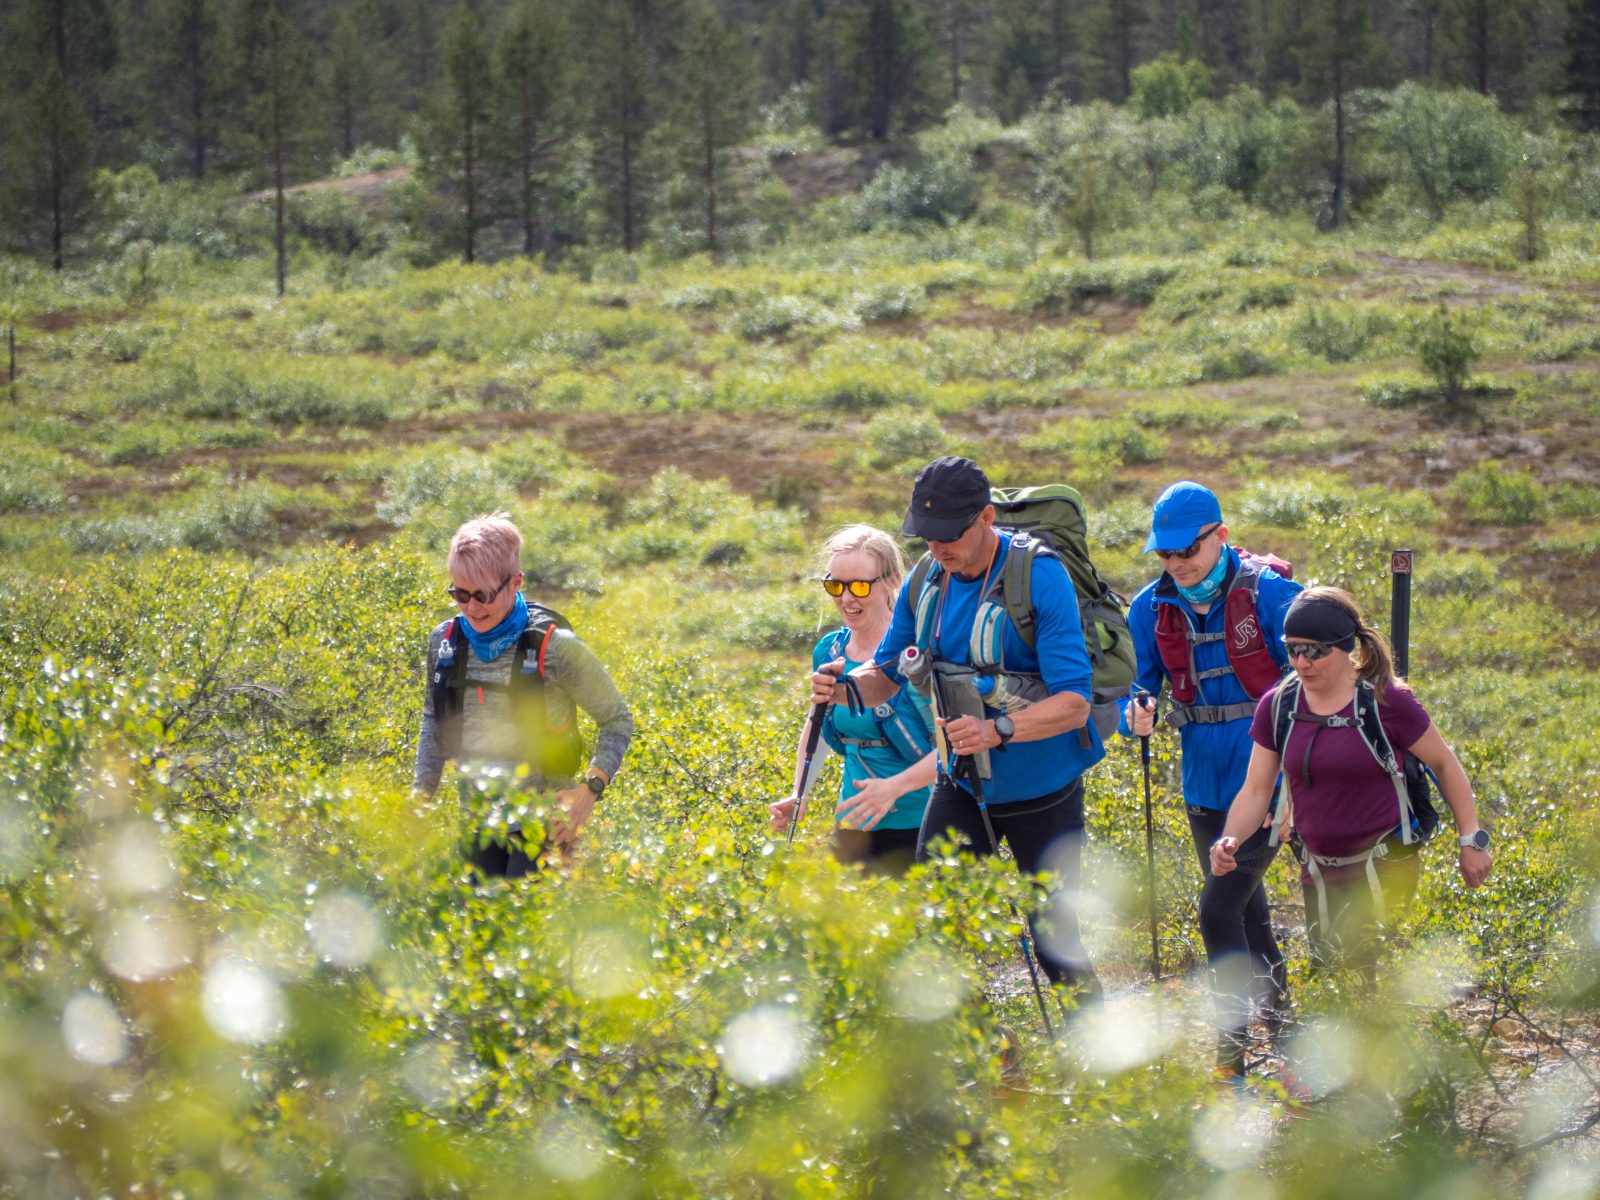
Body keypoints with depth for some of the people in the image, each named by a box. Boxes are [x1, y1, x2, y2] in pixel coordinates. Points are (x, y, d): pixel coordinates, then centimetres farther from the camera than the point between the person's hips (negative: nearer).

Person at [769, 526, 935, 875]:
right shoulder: (829, 652, 5)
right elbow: (818, 726, 22)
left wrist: (894, 787, -28)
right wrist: (797, 797, 11)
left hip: (918, 828, -6)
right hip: (854, 825, 6)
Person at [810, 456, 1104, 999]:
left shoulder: (1040, 577, -22)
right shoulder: (928, 580, -3)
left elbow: (1074, 702, -26)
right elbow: (887, 673, 6)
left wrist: (998, 730, -42)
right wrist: (848, 686, -18)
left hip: (1041, 790, -5)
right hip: (961, 785, 5)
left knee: (1052, 935, 4)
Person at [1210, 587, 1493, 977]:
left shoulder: (1386, 702, -13)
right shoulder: (1277, 706, -2)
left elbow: (1443, 764, -2)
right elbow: (1256, 790, 0)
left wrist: (1472, 840, -3)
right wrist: (1229, 841, -19)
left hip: (1386, 866, -5)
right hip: (1320, 871, 5)